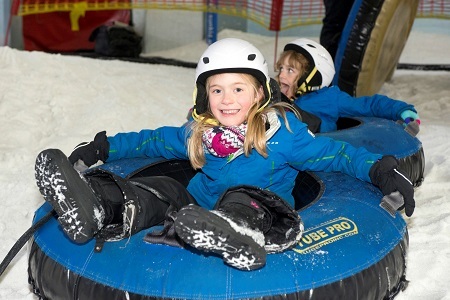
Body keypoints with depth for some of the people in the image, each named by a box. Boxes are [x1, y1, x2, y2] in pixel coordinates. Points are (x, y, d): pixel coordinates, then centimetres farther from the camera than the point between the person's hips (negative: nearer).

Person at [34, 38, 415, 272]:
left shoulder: (283, 131, 0)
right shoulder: (197, 133, 13)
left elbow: (335, 153, 2)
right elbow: (154, 140, 27)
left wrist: (381, 170, -12)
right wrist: (103, 147, 26)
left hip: (261, 207, -4)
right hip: (200, 210, 5)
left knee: (244, 198, -36)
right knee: (162, 189, -19)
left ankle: (239, 237, -70)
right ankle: (99, 209, -47)